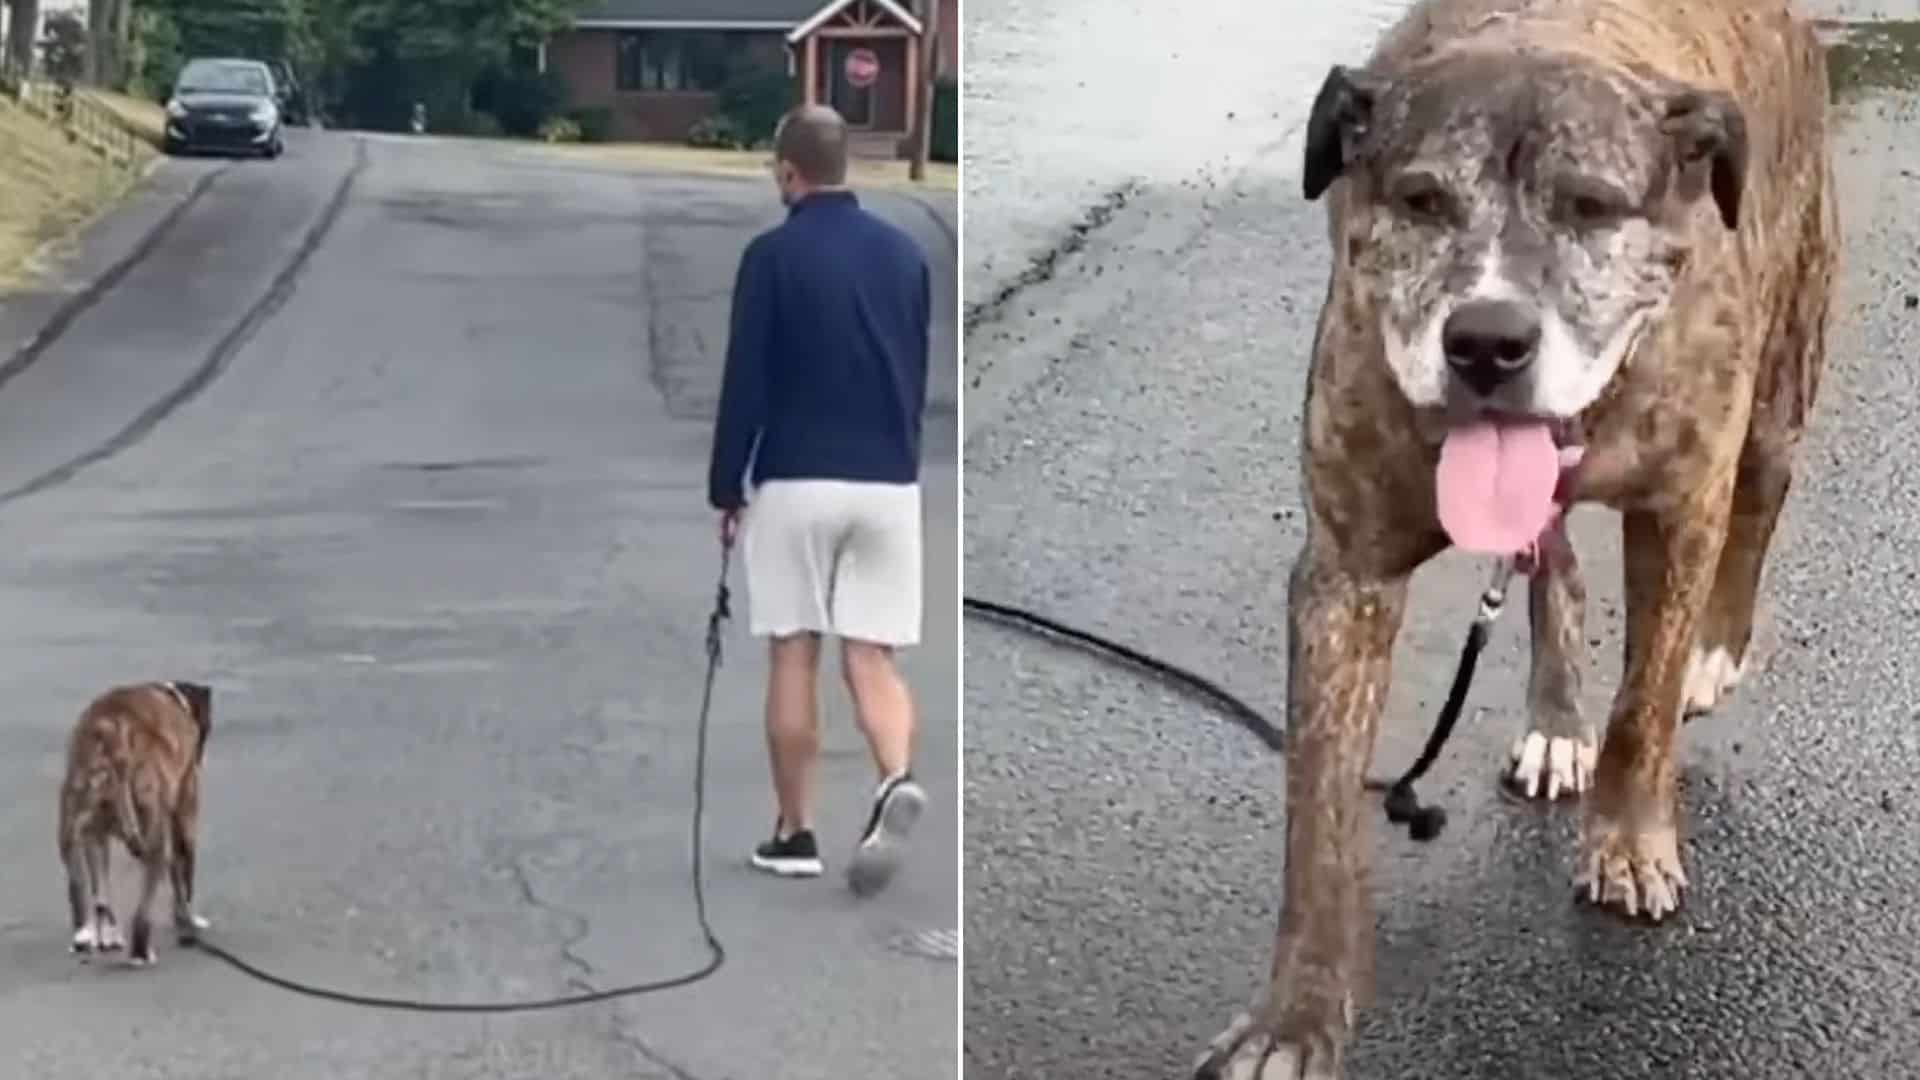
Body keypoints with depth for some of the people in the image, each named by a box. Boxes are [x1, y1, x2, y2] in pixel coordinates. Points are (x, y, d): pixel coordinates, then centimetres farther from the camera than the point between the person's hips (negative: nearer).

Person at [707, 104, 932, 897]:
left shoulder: (772, 255, -8)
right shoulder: (904, 253, 8)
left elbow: (744, 383, -8)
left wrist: (726, 489, 1)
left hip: (797, 483, -4)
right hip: (888, 485, 4)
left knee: (793, 658, 6)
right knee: (872, 657, 6)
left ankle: (795, 835, 12)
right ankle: (896, 782, -21)